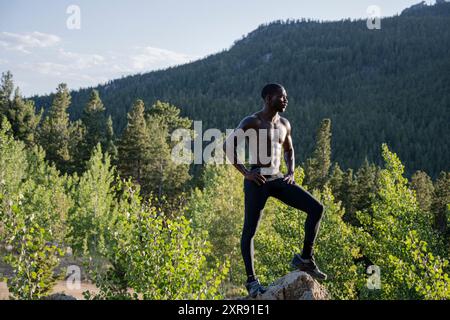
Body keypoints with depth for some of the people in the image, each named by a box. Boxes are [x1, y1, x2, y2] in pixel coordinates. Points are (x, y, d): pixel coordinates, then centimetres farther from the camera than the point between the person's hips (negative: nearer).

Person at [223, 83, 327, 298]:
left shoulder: (284, 124, 12)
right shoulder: (251, 122, -8)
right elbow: (228, 146, -14)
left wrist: (291, 172, 12)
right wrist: (245, 172, -17)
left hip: (277, 180, 6)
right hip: (257, 181, -6)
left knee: (316, 208, -5)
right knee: (250, 229, -3)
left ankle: (305, 258, 3)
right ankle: (251, 279, 9)